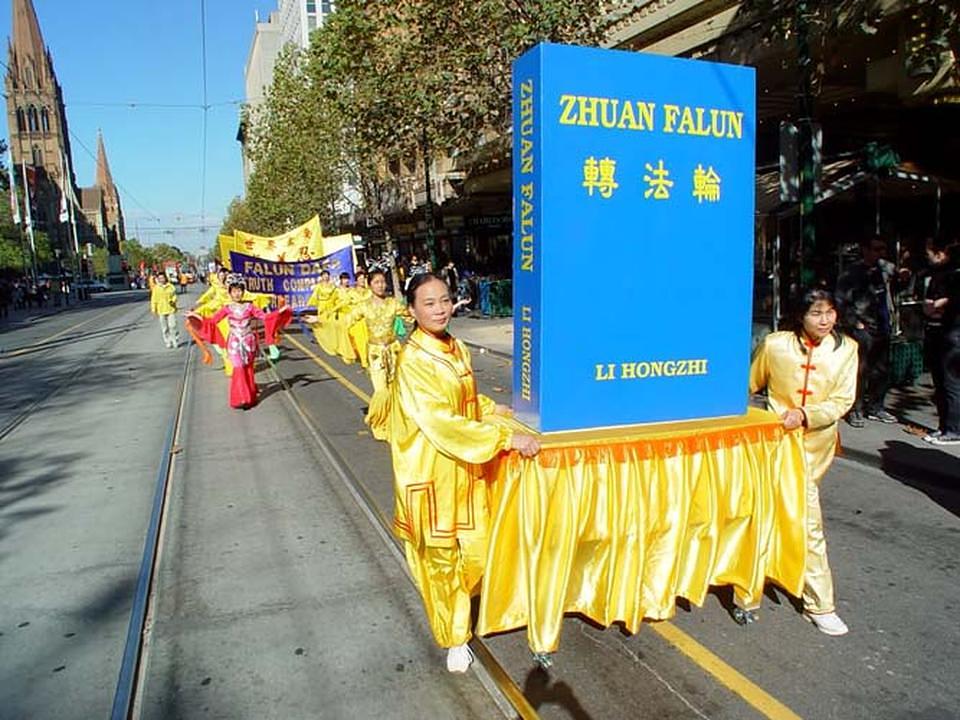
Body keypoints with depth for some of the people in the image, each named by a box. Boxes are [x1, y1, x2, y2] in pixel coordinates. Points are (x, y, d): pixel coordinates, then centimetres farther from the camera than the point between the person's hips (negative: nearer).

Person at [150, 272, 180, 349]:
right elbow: (153, 300, 6)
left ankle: (176, 342, 5)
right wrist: (154, 309, 2)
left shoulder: (170, 286, 3)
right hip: (161, 311, 1)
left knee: (173, 326, -5)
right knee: (164, 328, 4)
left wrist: (173, 301, -14)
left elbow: (174, 296, 7)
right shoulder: (155, 288, 3)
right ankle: (168, 342, 13)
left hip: (171, 310, -1)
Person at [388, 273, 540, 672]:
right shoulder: (413, 360, -19)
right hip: (431, 473, -6)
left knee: (477, 552, 10)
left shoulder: (458, 350, 5)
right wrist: (505, 438, -26)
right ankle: (454, 638, 29)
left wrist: (493, 408, 11)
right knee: (441, 557, 9)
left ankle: (456, 605, 41)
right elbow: (442, 421, -27)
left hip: (466, 468, 6)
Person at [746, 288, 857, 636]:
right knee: (809, 520, -6)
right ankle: (819, 606, 7)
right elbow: (749, 385, 5)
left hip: (818, 441, 3)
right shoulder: (775, 344, -9)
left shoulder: (846, 349, -4)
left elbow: (842, 401, -6)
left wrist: (805, 415, -21)